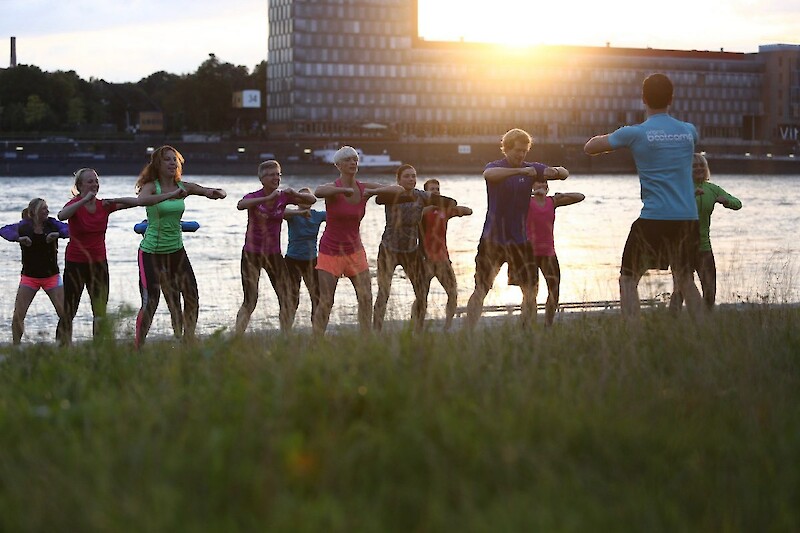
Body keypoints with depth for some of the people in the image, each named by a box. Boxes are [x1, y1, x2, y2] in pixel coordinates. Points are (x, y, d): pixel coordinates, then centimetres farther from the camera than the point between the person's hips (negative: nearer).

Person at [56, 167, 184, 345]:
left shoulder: (104, 205, 0)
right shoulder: (75, 205, -10)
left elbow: (138, 201, -2)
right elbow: (61, 216, -34)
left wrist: (172, 194, -4)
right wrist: (85, 200, -38)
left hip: (98, 264, 4)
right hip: (75, 264, -4)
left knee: (101, 313, 0)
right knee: (69, 312, 0)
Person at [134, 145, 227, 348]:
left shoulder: (183, 187, 1)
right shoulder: (151, 186, -12)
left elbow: (220, 193, 5)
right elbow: (141, 199, -37)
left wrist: (215, 193, -20)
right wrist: (171, 195, -49)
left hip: (176, 250, 5)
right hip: (152, 252, -5)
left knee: (191, 298, 3)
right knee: (150, 303, -9)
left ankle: (187, 343, 15)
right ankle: (137, 348, -1)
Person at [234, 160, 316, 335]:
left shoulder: (283, 197, -1)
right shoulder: (254, 197, -12)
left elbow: (312, 199, -1)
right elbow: (240, 205, -35)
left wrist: (296, 194, -22)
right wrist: (268, 198, -45)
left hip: (274, 254, 4)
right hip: (252, 254, -4)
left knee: (287, 300, 1)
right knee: (250, 302, -11)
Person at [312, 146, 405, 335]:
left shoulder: (365, 188, -2)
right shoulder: (332, 188, -14)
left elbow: (399, 189, -6)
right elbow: (318, 192, -39)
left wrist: (374, 191, -22)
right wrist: (344, 190, -51)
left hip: (355, 251, 4)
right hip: (331, 251, -4)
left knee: (366, 298, -3)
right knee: (325, 303, -8)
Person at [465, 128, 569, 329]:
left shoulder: (531, 169, 4)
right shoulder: (495, 167, -7)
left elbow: (565, 173, 1)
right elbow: (488, 174, -32)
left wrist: (556, 171, -24)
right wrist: (520, 171, -44)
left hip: (519, 239, 4)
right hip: (492, 239, -4)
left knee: (530, 290, 2)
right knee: (480, 291, -6)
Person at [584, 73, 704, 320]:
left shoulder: (635, 133, -5)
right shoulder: (689, 131, 8)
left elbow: (590, 147, 4)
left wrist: (606, 137, 26)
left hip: (653, 219, -4)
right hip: (687, 218, 4)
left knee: (628, 280, 4)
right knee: (686, 280, 17)